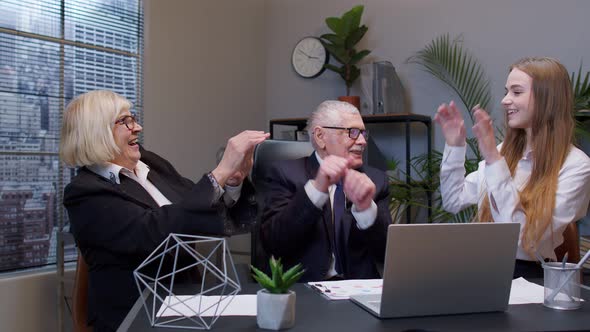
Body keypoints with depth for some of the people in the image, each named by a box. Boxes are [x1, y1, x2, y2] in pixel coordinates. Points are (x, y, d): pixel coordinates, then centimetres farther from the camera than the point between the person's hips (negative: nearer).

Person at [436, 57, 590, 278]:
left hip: (530, 274, -4)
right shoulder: (505, 151, 7)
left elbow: (527, 236, -18)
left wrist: (493, 160, -21)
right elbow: (453, 202, 12)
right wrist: (454, 146, 1)